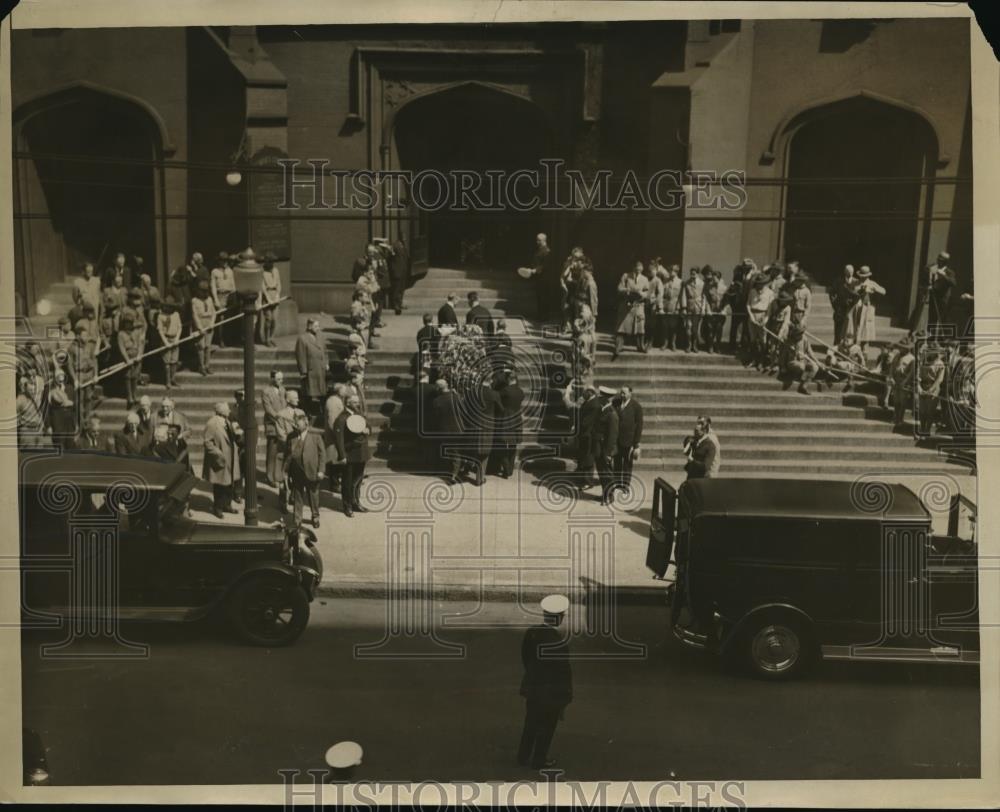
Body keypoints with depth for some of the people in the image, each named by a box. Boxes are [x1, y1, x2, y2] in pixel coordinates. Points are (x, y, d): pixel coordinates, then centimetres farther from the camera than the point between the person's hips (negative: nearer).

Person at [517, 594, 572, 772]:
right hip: (553, 691, -5)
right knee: (547, 726, 13)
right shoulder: (560, 642, -26)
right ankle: (539, 761, 24)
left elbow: (525, 658, 3)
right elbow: (565, 671, -18)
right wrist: (566, 697, -5)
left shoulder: (530, 633, -10)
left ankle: (524, 757, 32)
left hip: (532, 687, 5)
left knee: (531, 723, 21)